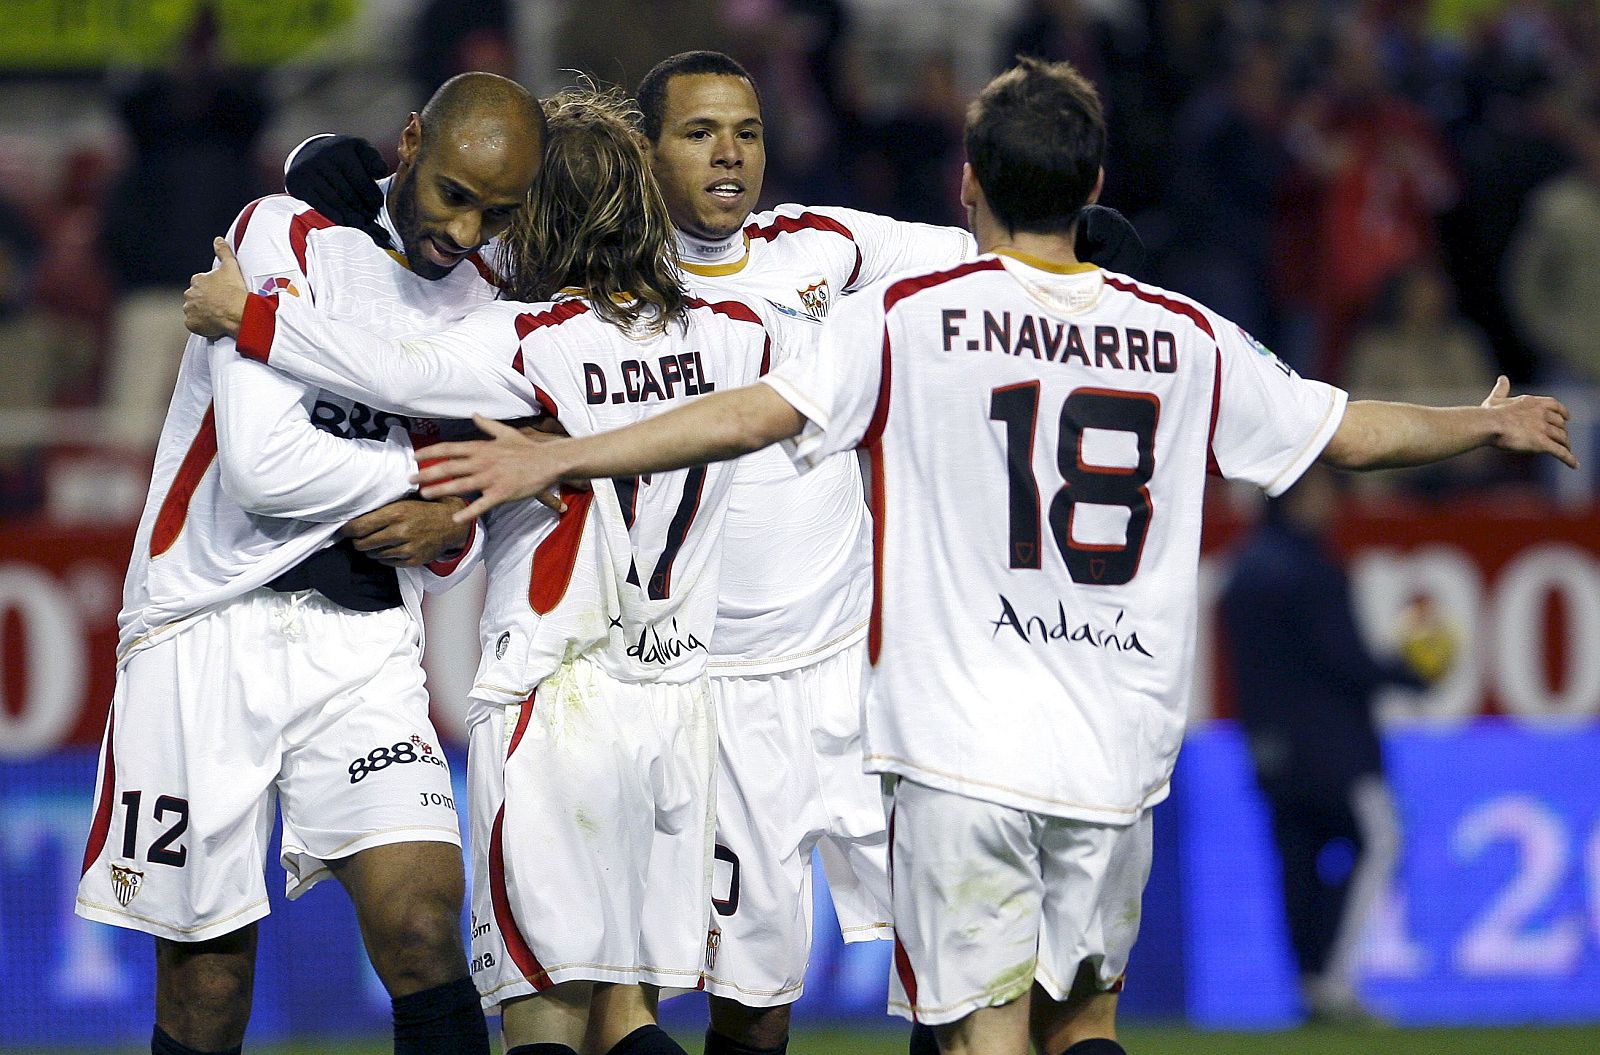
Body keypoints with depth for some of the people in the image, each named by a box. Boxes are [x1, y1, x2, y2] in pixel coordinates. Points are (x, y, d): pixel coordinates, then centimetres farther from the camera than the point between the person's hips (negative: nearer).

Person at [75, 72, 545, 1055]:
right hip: (209, 631, -4)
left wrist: (451, 528, -3)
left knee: (424, 929, -15)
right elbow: (265, 467, -20)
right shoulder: (288, 237, -10)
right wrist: (424, 475, -7)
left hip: (366, 641, 4)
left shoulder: (485, 301, 10)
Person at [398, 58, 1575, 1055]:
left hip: (962, 748, -3)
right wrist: (1488, 424, 35)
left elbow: (755, 414, -12)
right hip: (1117, 758, 3)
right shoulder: (1183, 338, 6)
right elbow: (1352, 432, 16)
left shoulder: (908, 319, -4)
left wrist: (555, 460, -7)